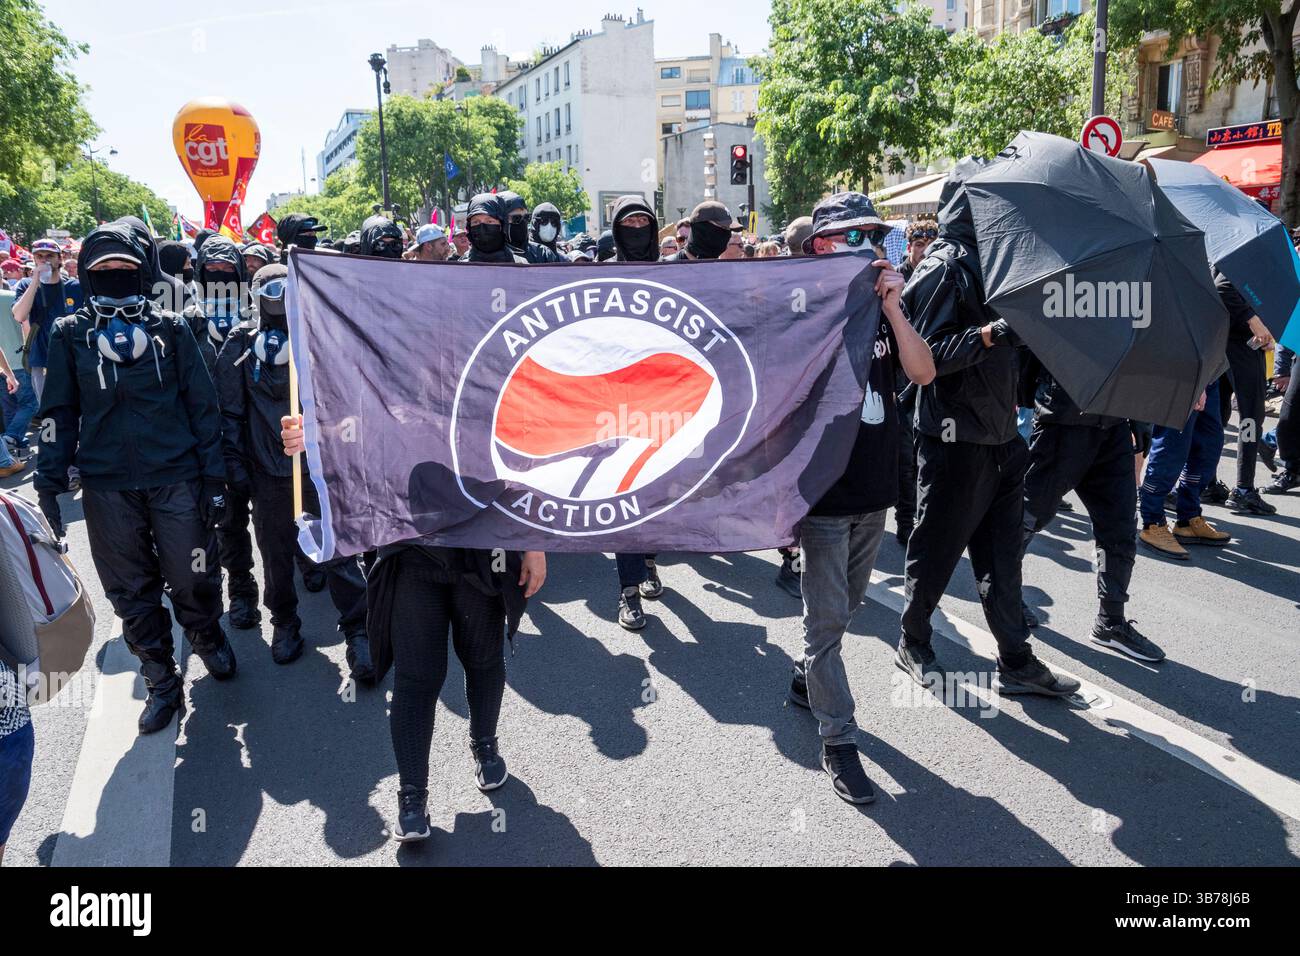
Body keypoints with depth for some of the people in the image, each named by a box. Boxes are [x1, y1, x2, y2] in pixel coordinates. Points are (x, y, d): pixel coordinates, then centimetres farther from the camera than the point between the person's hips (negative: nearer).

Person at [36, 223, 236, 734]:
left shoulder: (171, 328, 5)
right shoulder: (71, 335, 7)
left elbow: (202, 406, 5)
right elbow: (58, 414, 9)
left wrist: (213, 477, 0)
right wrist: (48, 483, 1)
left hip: (176, 479, -1)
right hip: (107, 486, 1)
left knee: (192, 580, 2)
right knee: (132, 594, 8)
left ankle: (207, 636, 34)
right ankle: (162, 686, 23)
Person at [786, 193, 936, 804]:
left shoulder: (880, 308, 7)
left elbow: (923, 372, -5)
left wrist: (892, 307, -12)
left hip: (875, 487, 6)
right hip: (823, 492, -6)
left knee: (845, 606, 20)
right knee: (828, 617, -1)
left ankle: (805, 679, 42)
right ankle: (837, 740, 8)